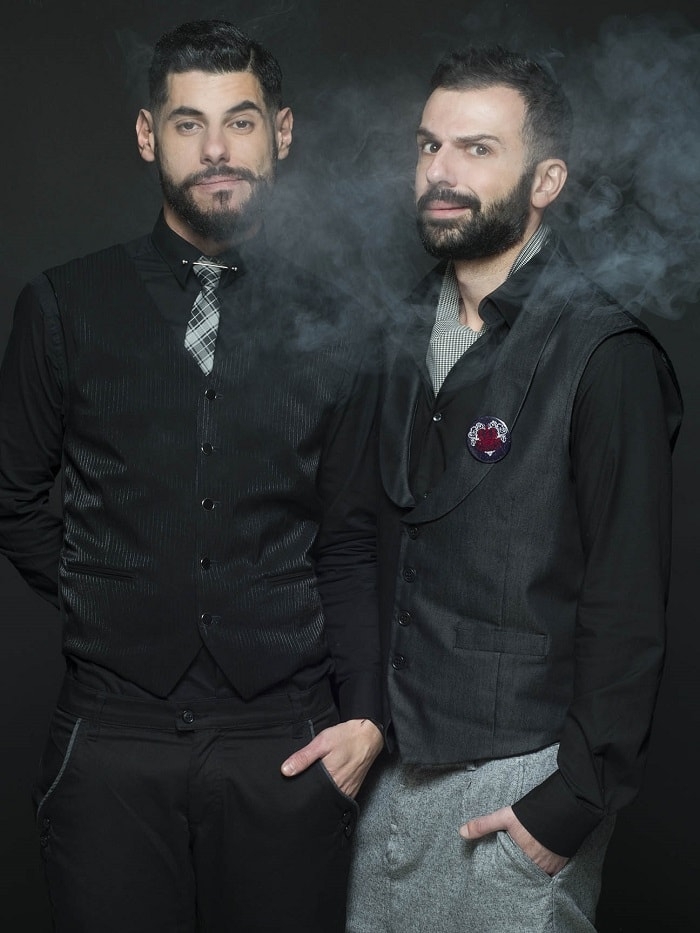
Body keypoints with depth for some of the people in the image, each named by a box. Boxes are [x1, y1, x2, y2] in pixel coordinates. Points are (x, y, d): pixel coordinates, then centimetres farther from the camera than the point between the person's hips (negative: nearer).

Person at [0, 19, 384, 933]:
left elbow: (349, 545, 6)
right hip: (114, 740, 0)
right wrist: (96, 599, 3)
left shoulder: (332, 327, 4)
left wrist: (364, 712, -2)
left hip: (286, 740, 1)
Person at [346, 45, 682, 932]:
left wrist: (578, 801, -14)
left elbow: (628, 607, -15)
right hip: (394, 759, 6)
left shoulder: (605, 358, -14)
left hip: (515, 783, -6)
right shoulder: (411, 334, 7)